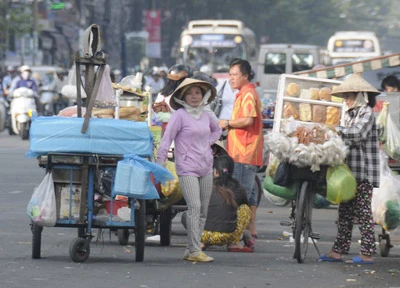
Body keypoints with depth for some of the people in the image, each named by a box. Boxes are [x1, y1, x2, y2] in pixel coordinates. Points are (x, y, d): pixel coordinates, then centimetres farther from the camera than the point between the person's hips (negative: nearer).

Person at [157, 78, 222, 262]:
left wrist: (208, 143, 15)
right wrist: (160, 164, -14)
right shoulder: (180, 115, -7)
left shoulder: (205, 115, 11)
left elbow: (216, 130, 33)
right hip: (187, 169, -7)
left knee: (203, 211, 6)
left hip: (206, 169, 7)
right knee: (194, 207, -18)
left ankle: (190, 251, 13)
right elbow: (166, 139, -9)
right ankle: (195, 251, -19)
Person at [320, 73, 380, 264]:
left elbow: (357, 133, -22)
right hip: (349, 169, 9)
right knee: (345, 211, 8)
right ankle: (339, 250, 9)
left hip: (364, 171, -9)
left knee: (363, 211, -7)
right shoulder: (351, 113, 18)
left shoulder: (366, 112, -8)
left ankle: (367, 253, -4)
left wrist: (334, 130, -19)